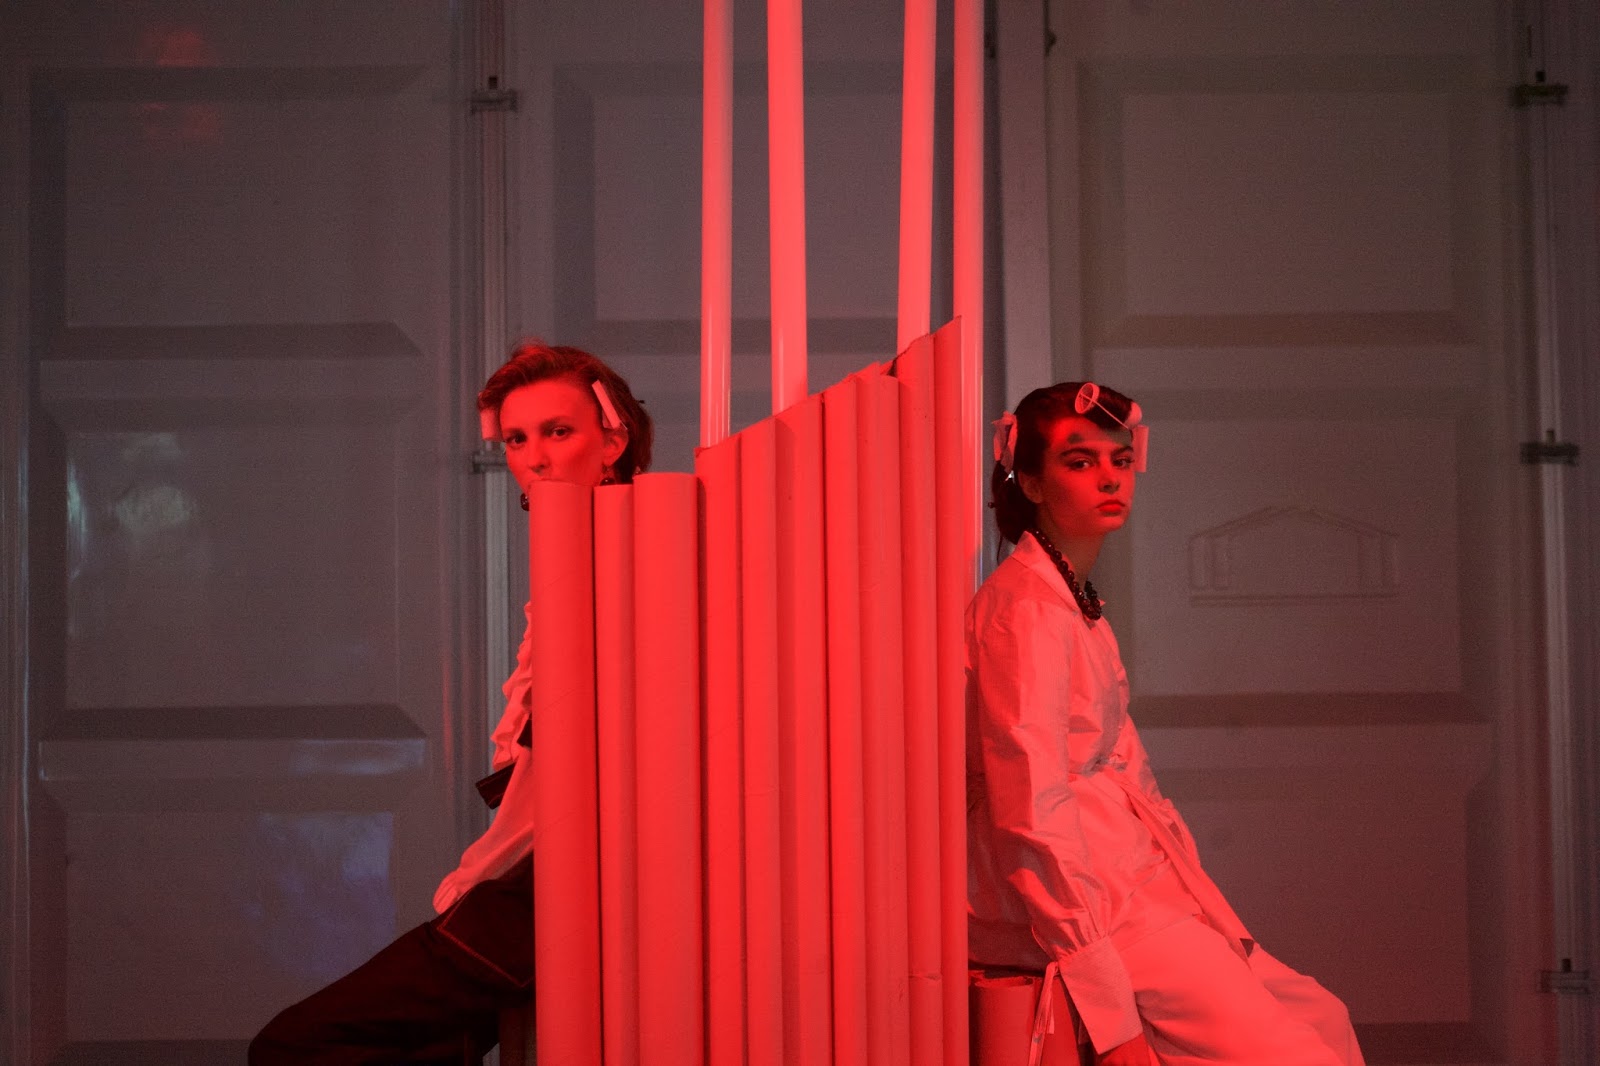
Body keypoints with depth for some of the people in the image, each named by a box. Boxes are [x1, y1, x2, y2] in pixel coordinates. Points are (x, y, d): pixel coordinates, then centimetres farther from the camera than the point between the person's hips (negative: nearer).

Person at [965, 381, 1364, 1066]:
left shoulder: (1078, 601, 19)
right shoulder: (1027, 606, -13)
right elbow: (1031, 816, -21)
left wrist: (1214, 919, 10)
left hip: (1131, 879, 10)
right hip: (1066, 902, -10)